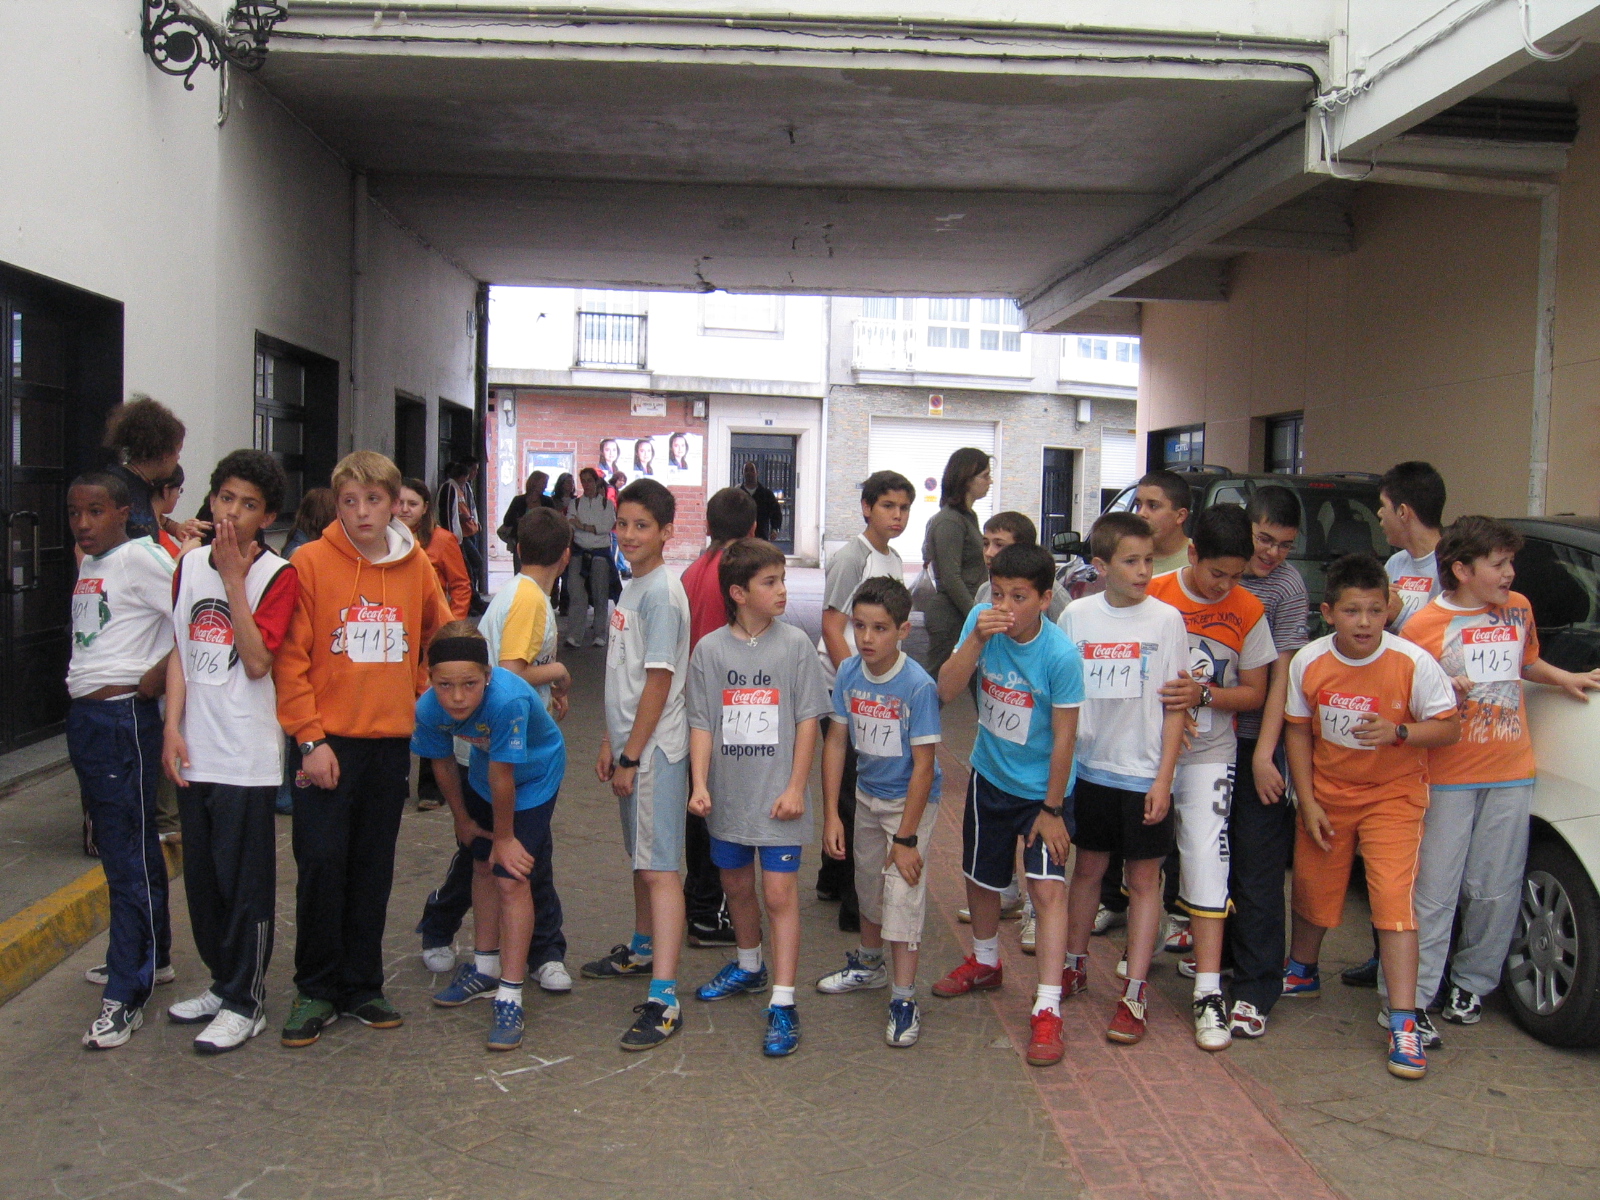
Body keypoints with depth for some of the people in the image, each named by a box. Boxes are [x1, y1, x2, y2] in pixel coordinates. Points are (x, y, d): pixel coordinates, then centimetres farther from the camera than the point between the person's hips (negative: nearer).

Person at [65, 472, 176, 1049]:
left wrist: (158, 678, -17)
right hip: (84, 717, 9)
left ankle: (125, 995, -3)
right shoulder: (88, 564, 14)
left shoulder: (141, 558, -13)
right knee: (118, 845, 18)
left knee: (129, 856, -6)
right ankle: (150, 955, 32)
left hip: (124, 718, -9)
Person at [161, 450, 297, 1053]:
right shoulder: (190, 565, 8)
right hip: (196, 750, 5)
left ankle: (245, 1002, 13)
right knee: (201, 877, 14)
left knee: (244, 883, 1)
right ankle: (222, 981, 30)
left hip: (248, 754, -5)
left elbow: (257, 662, -17)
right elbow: (180, 652, 12)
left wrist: (234, 578, -18)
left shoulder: (277, 575, -7)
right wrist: (173, 728, 2)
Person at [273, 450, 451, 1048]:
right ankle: (315, 989, 14)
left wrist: (422, 697, 8)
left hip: (391, 741, 3)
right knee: (321, 866, -2)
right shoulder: (311, 562, -6)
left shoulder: (417, 567, 5)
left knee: (373, 871, 11)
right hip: (328, 743, -3)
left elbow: (441, 639, 19)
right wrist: (310, 738, -11)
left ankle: (361, 986, 23)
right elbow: (289, 657, -8)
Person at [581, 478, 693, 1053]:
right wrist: (610, 741, 17)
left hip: (656, 749, -9)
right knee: (640, 857, 23)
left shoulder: (661, 592, -16)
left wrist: (632, 756, -16)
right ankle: (642, 950, 41)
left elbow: (658, 681, -18)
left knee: (659, 868, -10)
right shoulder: (631, 586, 13)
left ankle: (663, 999, -11)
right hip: (631, 745, 9)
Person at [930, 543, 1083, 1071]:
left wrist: (1051, 809, -13)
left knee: (1047, 886, -15)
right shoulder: (982, 621, -14)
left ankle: (1047, 1011, -9)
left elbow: (1064, 737, -18)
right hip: (989, 777, 5)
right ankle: (985, 962, 45)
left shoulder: (1061, 655, -25)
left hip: (1042, 788, -5)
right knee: (980, 878, 19)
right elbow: (946, 691, -20)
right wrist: (977, 639, -33)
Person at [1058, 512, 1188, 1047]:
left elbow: (1175, 705, -5)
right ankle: (1075, 965, 33)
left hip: (1143, 774, -2)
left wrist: (1164, 778, -10)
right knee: (1088, 867, 16)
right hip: (1088, 766, 3)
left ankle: (1134, 994, 12)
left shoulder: (1166, 619, -7)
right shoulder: (1077, 615, -1)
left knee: (1143, 878, 5)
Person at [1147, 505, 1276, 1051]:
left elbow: (1254, 694, 0)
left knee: (1206, 860, -8)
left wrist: (1202, 694, -19)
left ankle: (1209, 993, -5)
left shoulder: (1249, 612, -5)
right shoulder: (1153, 595, -8)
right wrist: (1165, 700, -18)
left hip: (1210, 754, -1)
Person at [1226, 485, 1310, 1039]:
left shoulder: (1287, 587, -9)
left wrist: (1264, 754, -16)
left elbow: (1280, 677, -12)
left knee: (1257, 868, -1)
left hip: (1257, 742, -4)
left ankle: (1256, 988, 6)